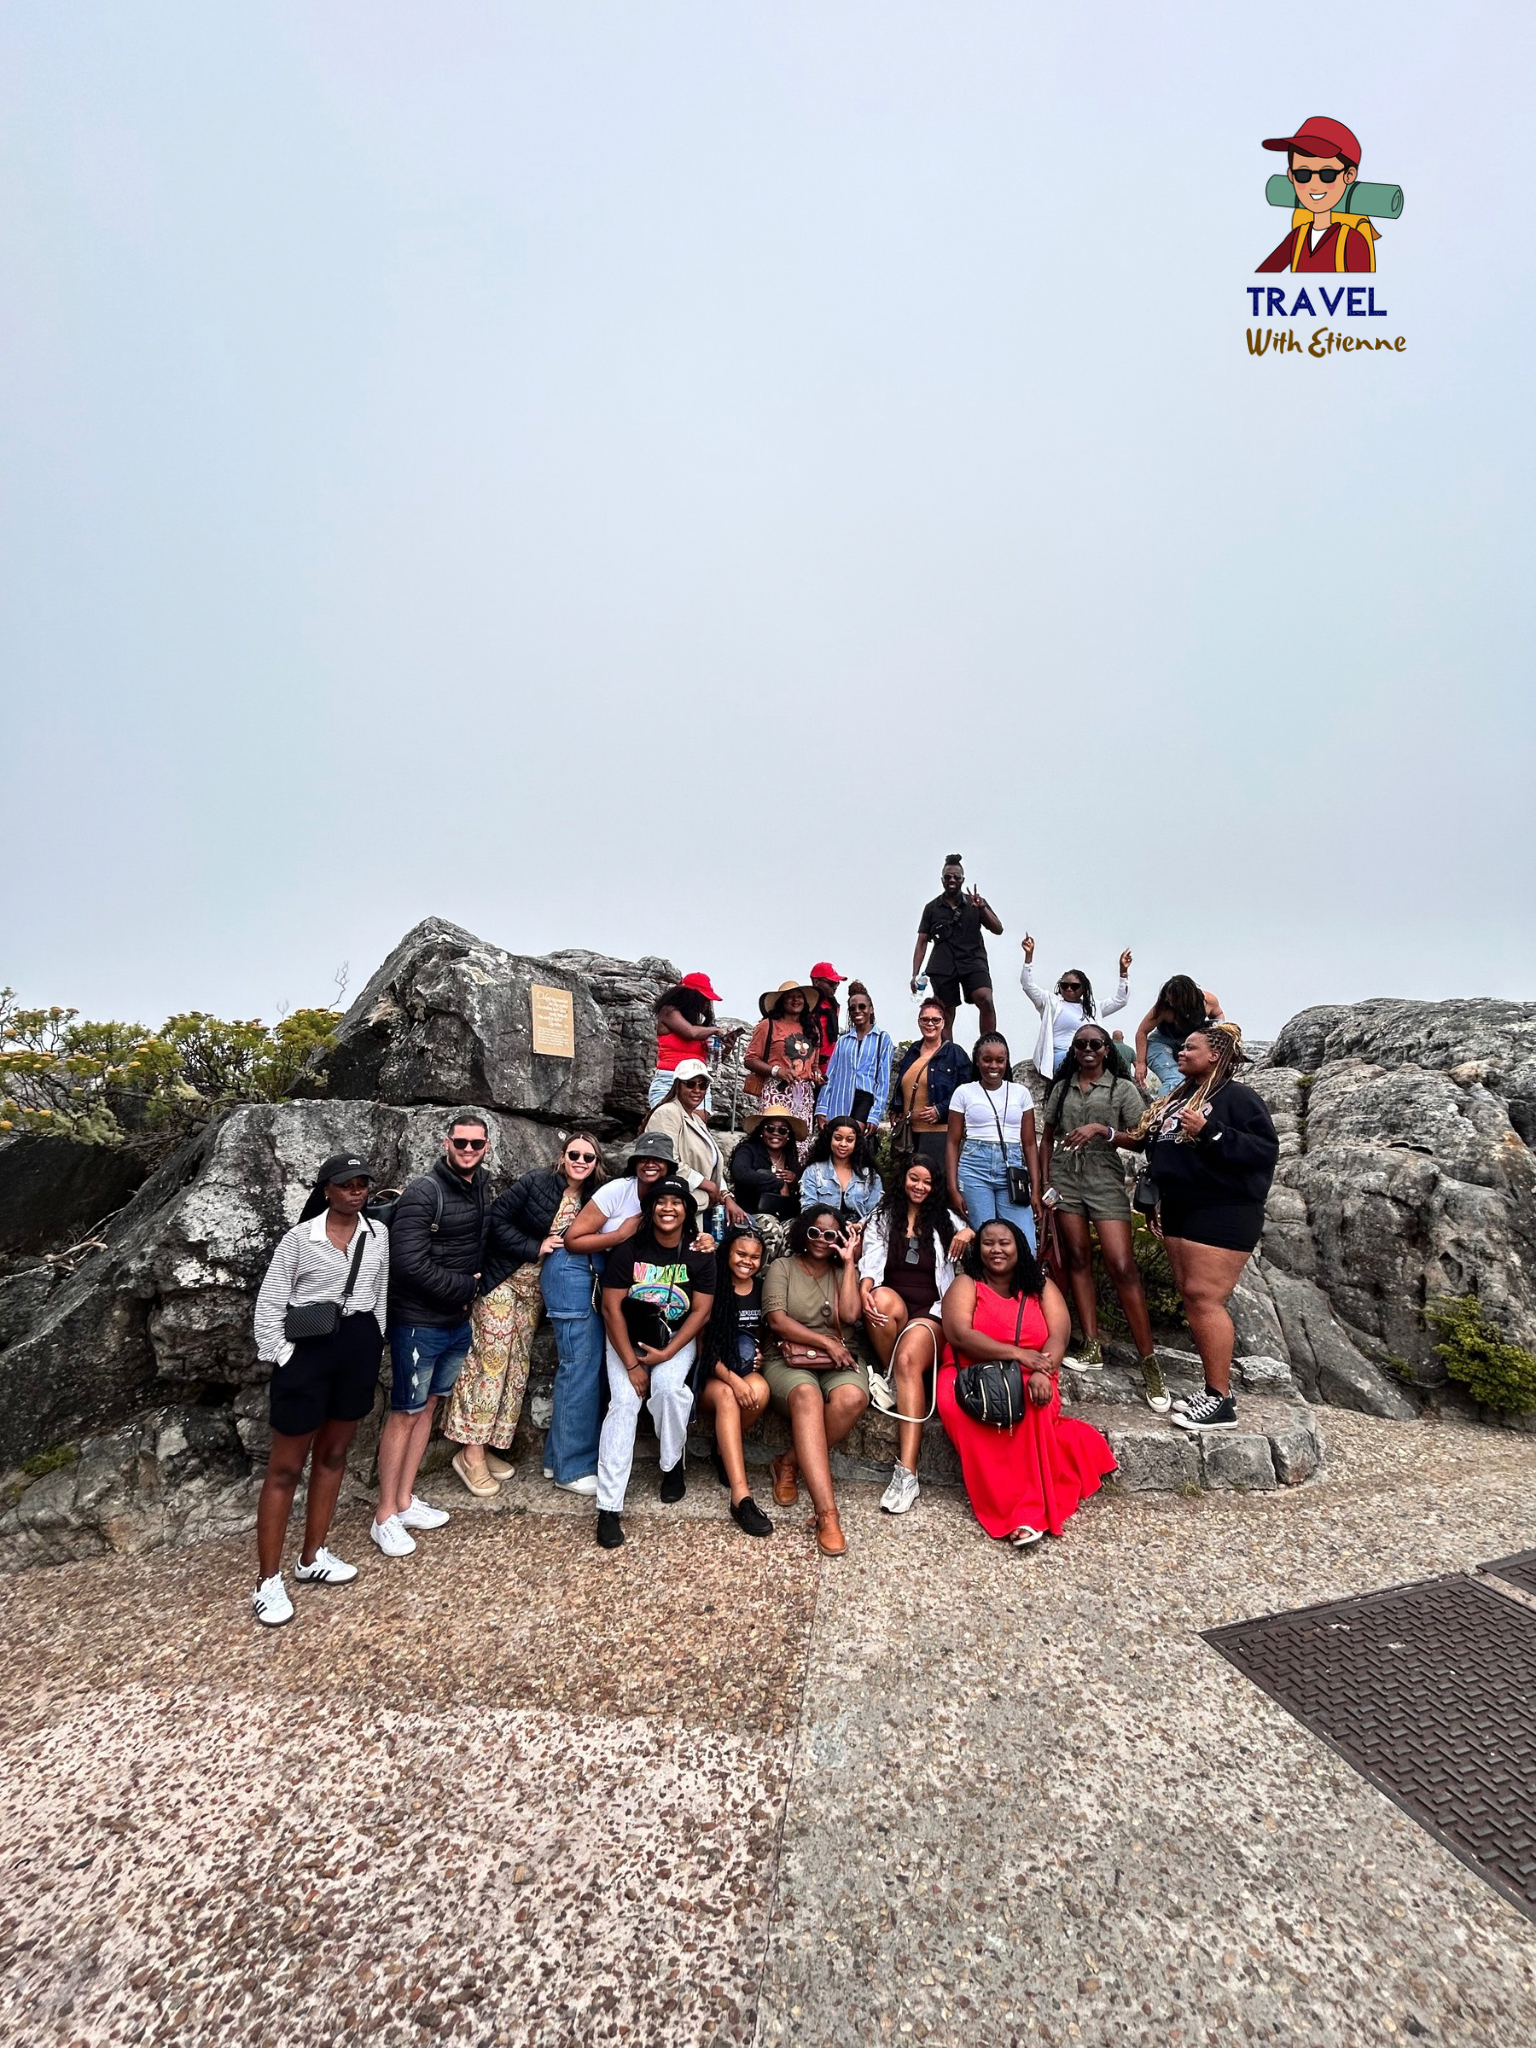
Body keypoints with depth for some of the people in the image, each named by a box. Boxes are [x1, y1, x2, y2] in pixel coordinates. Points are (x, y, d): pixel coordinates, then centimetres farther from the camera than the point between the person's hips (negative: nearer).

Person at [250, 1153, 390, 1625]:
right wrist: (281, 1357, -9)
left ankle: (313, 1557, 31)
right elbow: (270, 1303, -5)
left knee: (333, 1454, 16)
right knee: (285, 1467, 5)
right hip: (309, 1348, -4)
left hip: (360, 1348, 4)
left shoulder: (378, 1235, 2)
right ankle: (268, 1581, 17)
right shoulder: (300, 1238, -9)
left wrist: (373, 1346, 9)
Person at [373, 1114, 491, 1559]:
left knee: (428, 1406, 16)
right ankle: (385, 1517, 18)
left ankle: (405, 1501, 30)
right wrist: (464, 1288, -14)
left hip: (459, 1319, 7)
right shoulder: (423, 1193, -18)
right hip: (419, 1321, -7)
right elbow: (410, 1263, -23)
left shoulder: (480, 1188, 4)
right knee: (405, 1414, 3)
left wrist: (470, 1289, -1)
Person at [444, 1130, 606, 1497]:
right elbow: (497, 1218, -16)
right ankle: (471, 1451, 7)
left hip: (534, 1289, 6)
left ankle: (487, 1447, 22)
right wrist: (535, 1248, -18)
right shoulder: (538, 1182, -15)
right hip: (503, 1281, -6)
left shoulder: (592, 1200, -1)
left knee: (517, 1367, 10)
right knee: (491, 1361, -4)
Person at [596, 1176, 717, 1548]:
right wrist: (632, 1364, -16)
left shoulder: (700, 1255, -10)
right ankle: (609, 1507, -14)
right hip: (627, 1338, 0)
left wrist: (666, 1353, -18)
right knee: (624, 1401, -20)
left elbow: (701, 1311, -9)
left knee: (667, 1388, -26)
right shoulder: (628, 1249, -13)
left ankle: (673, 1464, 2)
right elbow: (611, 1308, -12)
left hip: (676, 1339, 0)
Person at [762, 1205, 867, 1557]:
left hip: (840, 1362, 3)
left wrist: (849, 1262, -3)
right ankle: (827, 1512, -39)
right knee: (807, 1397, -37)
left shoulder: (845, 1272, 14)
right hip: (789, 1360, -2)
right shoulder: (782, 1267, 7)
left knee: (852, 1398, -32)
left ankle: (789, 1464, -10)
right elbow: (776, 1320, -6)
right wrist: (826, 1342, -12)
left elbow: (850, 1315, -5)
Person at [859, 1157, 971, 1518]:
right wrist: (864, 1291, -22)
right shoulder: (882, 1218, 16)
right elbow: (871, 1260, 1)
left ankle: (906, 1472, -38)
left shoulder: (945, 1219, 19)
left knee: (908, 1359, -33)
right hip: (891, 1309, 1)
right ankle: (890, 1378, -14)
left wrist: (969, 1234, -6)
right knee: (883, 1298, -38)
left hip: (931, 1312, -1)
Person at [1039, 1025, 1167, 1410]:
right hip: (1065, 1177, 3)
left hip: (1104, 1179, -3)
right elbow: (1047, 1137, 15)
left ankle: (1148, 1361, -5)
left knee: (1122, 1266, -11)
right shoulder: (1061, 1088, 13)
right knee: (1078, 1259, 3)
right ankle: (1092, 1346, 9)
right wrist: (1045, 1183, 6)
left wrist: (1102, 1129, -17)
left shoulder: (1123, 1088, 5)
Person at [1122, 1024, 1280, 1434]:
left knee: (1204, 1297, -11)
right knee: (1190, 1297, 9)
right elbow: (1155, 1144, 22)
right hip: (1179, 1211, 9)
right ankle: (1213, 1388, 18)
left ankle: (1222, 1401, -2)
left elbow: (1265, 1150, -18)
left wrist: (1210, 1133, -24)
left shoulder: (1237, 1097, -9)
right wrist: (1110, 1133, 12)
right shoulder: (1177, 1098, 16)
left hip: (1222, 1214, -9)